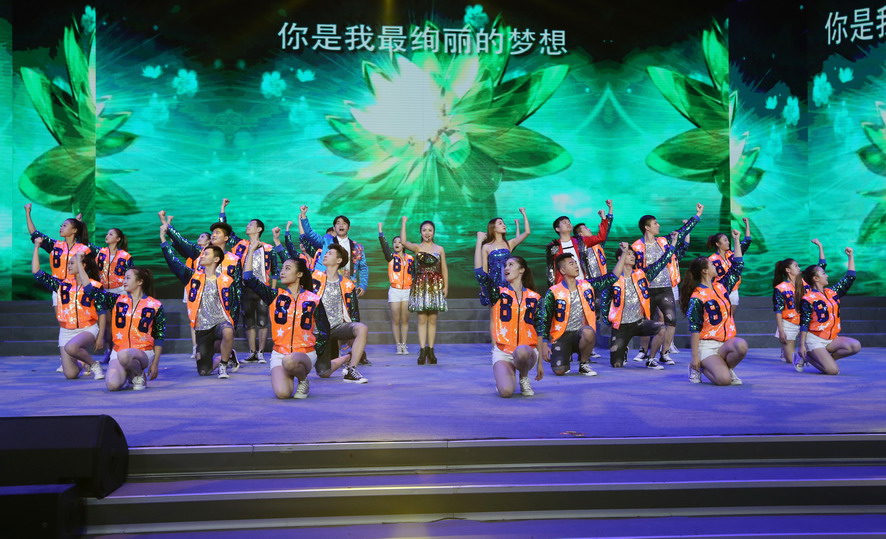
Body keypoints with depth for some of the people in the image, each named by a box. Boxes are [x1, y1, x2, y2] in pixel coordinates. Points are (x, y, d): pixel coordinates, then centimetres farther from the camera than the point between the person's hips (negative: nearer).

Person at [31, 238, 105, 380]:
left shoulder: (95, 286, -2)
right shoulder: (62, 284, 7)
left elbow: (101, 313, -1)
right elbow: (37, 273, 1)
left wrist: (100, 337, -5)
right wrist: (37, 247, 1)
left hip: (88, 329, -4)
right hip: (66, 331, 4)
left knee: (71, 347, -37)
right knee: (70, 374, -5)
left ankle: (94, 364, -10)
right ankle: (81, 361, 30)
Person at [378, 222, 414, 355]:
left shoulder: (410, 258, 8)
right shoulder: (391, 257, 3)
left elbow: (414, 274, 12)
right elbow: (384, 245, -10)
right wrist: (380, 230, -17)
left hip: (407, 291, 1)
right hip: (395, 291, -1)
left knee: (405, 320, 4)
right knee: (395, 320, 0)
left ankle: (404, 345, 9)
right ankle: (398, 346, 6)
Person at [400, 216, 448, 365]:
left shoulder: (440, 249, 9)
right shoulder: (417, 247, 3)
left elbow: (444, 269, 8)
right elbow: (403, 241, -17)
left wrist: (446, 286, -2)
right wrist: (404, 223, -13)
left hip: (435, 286, 2)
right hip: (420, 286, -1)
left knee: (432, 320, 3)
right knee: (422, 319, -3)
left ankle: (430, 350, 7)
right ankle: (422, 350, -3)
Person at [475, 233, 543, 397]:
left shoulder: (534, 298, 9)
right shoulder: (498, 294, 5)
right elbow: (479, 273, -11)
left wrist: (540, 363, 9)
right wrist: (480, 241, -5)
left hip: (527, 352, 1)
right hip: (502, 352, 0)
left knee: (521, 351, -39)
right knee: (506, 391, -27)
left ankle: (524, 377, -4)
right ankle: (507, 373, 11)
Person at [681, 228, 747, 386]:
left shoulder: (721, 285, 11)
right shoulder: (697, 297, -10)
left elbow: (737, 266, 17)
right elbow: (694, 328, -11)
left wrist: (736, 240, 14)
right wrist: (695, 356, -13)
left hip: (726, 341, 6)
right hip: (707, 345, -6)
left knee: (741, 345, -32)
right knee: (723, 380, -26)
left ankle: (725, 367, -2)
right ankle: (698, 367, 5)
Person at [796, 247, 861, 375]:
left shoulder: (832, 292, 11)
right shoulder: (808, 299, -9)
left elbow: (850, 278, 14)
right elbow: (804, 324, -10)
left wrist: (851, 256, 13)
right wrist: (802, 345, -13)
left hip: (832, 339, 7)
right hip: (815, 340, -7)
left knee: (855, 346, -19)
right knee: (832, 370, -21)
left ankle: (826, 359, -3)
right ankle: (806, 356, 4)